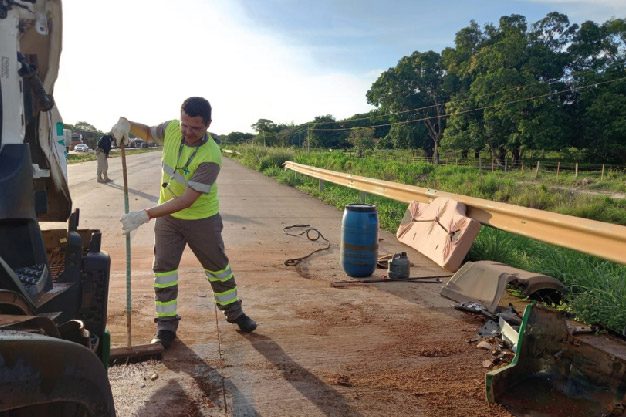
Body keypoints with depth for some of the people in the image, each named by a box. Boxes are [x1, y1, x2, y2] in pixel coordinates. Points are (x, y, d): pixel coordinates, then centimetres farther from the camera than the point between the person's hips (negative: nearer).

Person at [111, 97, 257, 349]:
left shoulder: (211, 157, -29)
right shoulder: (171, 129, -12)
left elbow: (187, 200, -33)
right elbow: (148, 132, 14)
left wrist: (146, 215, -36)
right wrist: (127, 124, -8)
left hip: (202, 218, -4)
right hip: (167, 215, 4)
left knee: (217, 266, 11)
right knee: (163, 267, 2)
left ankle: (234, 312, 32)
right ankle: (166, 326, 15)